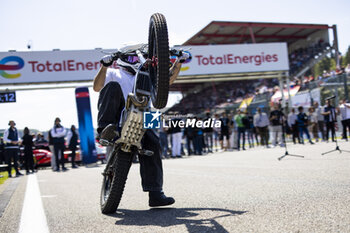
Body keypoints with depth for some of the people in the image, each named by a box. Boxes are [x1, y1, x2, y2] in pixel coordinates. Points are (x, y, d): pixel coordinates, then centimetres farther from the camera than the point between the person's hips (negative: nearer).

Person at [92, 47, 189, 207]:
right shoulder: (114, 74, 21)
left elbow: (167, 80, 28)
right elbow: (96, 87, 1)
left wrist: (179, 62, 15)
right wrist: (104, 66, -14)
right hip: (117, 116, -3)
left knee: (152, 143, -21)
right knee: (113, 86, -27)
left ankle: (155, 194, -20)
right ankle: (105, 128, -42)